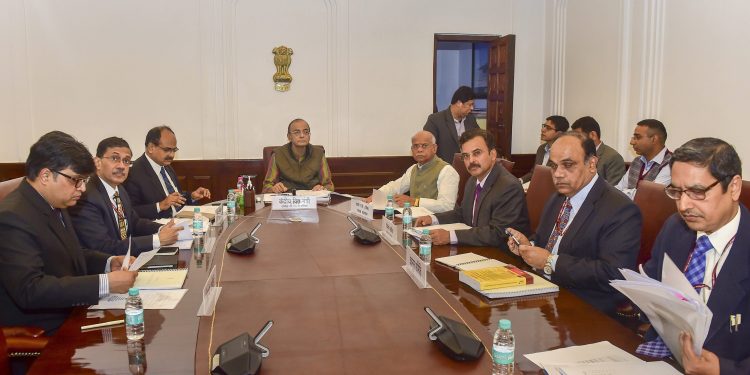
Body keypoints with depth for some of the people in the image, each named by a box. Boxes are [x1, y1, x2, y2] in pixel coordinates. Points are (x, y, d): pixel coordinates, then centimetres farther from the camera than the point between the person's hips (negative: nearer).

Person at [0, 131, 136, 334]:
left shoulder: (53, 205, 7)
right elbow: (30, 290, -29)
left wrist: (110, 262, 1)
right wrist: (105, 283, -30)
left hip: (69, 317, 8)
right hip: (37, 334, -8)